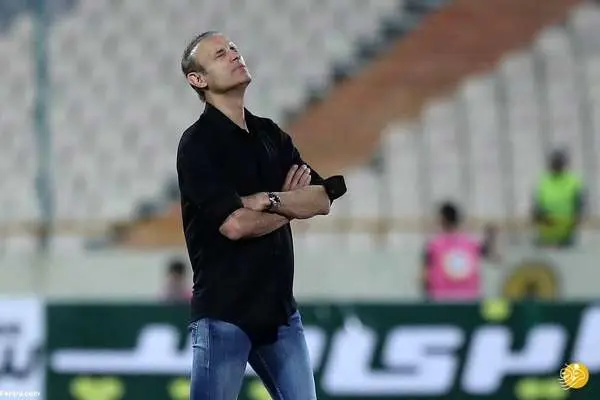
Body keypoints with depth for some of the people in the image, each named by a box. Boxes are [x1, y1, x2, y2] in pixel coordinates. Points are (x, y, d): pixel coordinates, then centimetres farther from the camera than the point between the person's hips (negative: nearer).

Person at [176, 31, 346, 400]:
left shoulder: (271, 135, 13)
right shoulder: (198, 143, -8)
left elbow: (323, 201, 3)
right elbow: (235, 224, -19)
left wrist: (266, 200, -14)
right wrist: (293, 204, -3)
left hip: (279, 308, 6)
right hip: (224, 312, -6)